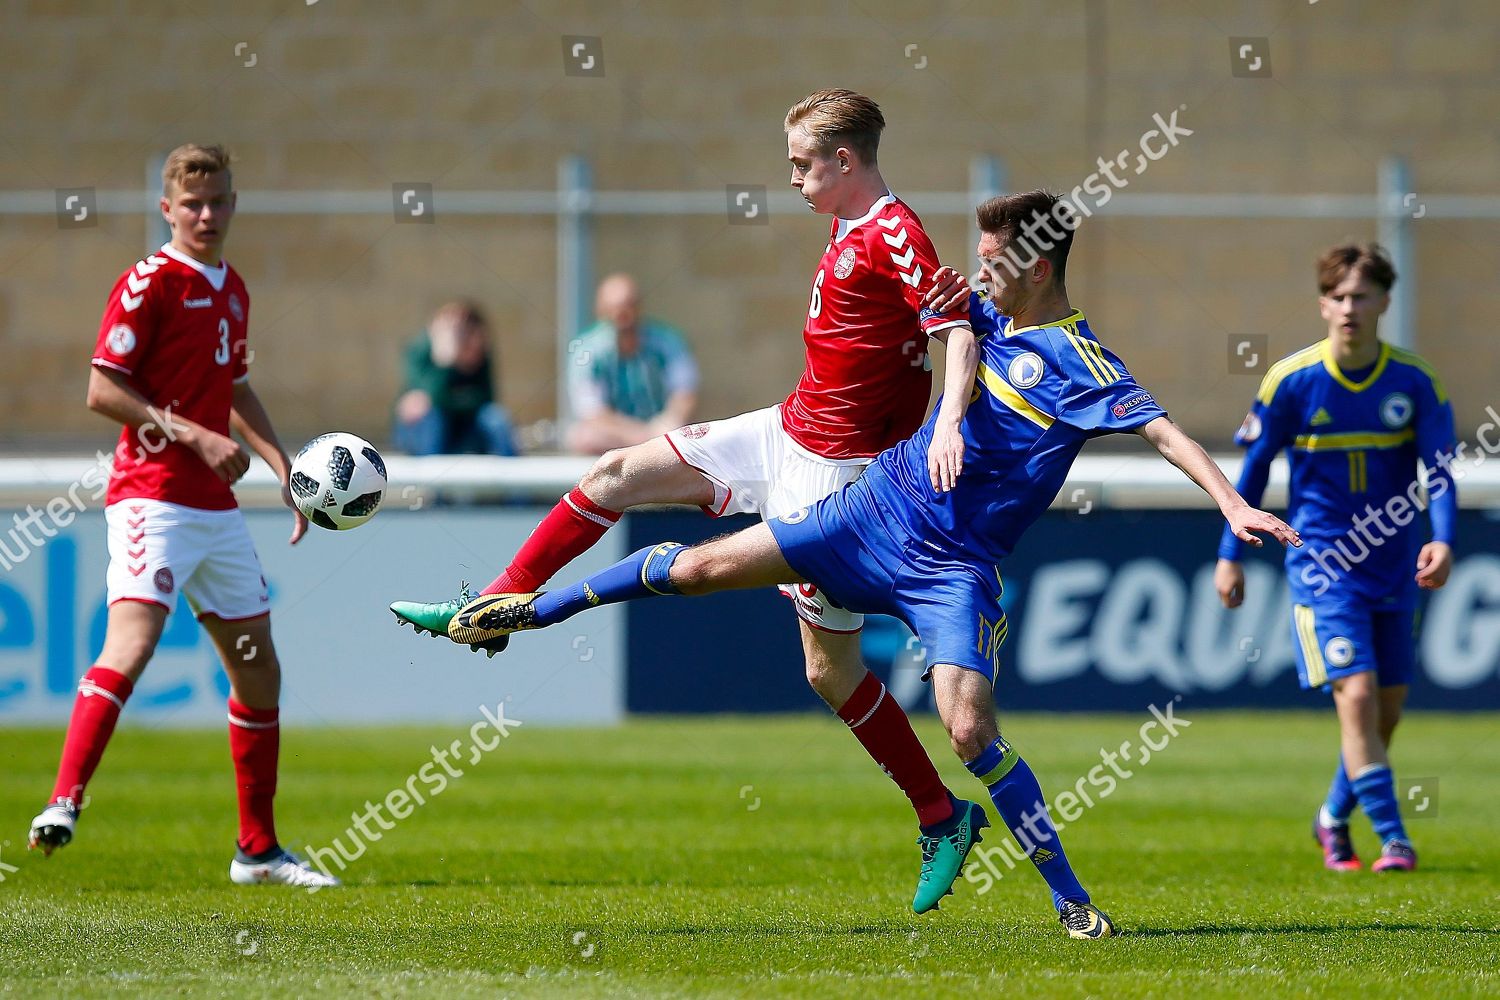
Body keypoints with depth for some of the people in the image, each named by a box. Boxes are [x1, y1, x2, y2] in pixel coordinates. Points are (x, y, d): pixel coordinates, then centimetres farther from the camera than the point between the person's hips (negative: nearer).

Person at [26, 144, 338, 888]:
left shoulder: (232, 290, 16)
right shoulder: (148, 284, -8)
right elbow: (102, 391, -14)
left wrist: (284, 466, 20)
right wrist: (195, 436, -18)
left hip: (217, 507, 8)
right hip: (152, 498, -8)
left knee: (260, 674, 10)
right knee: (129, 649, -25)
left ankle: (258, 850, 18)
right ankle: (62, 807, -30)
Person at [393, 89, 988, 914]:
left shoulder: (895, 236, -19)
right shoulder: (849, 231, 9)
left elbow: (958, 330, -29)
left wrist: (949, 422, -44)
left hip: (834, 467, -10)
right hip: (786, 435, 10)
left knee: (830, 668, -4)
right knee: (620, 474, 10)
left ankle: (943, 818, 8)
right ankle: (495, 611, 18)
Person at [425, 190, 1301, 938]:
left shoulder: (1081, 365, -18)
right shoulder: (993, 319, 5)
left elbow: (1163, 430, -28)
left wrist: (1234, 502, -39)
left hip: (957, 566, -6)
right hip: (880, 507, 7)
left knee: (971, 730, -21)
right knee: (706, 567, 6)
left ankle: (1072, 899, -7)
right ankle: (535, 609, 25)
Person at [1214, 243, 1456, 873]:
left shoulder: (1414, 383, -4)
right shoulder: (1291, 381, -7)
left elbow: (1438, 468, -8)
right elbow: (1253, 468, 3)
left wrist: (1442, 540, -26)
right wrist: (1230, 555, 3)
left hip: (1394, 568, 3)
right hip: (1321, 563, -3)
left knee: (1386, 709, 9)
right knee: (1356, 693, -17)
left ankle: (1334, 818, 32)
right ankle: (1392, 839, -16)